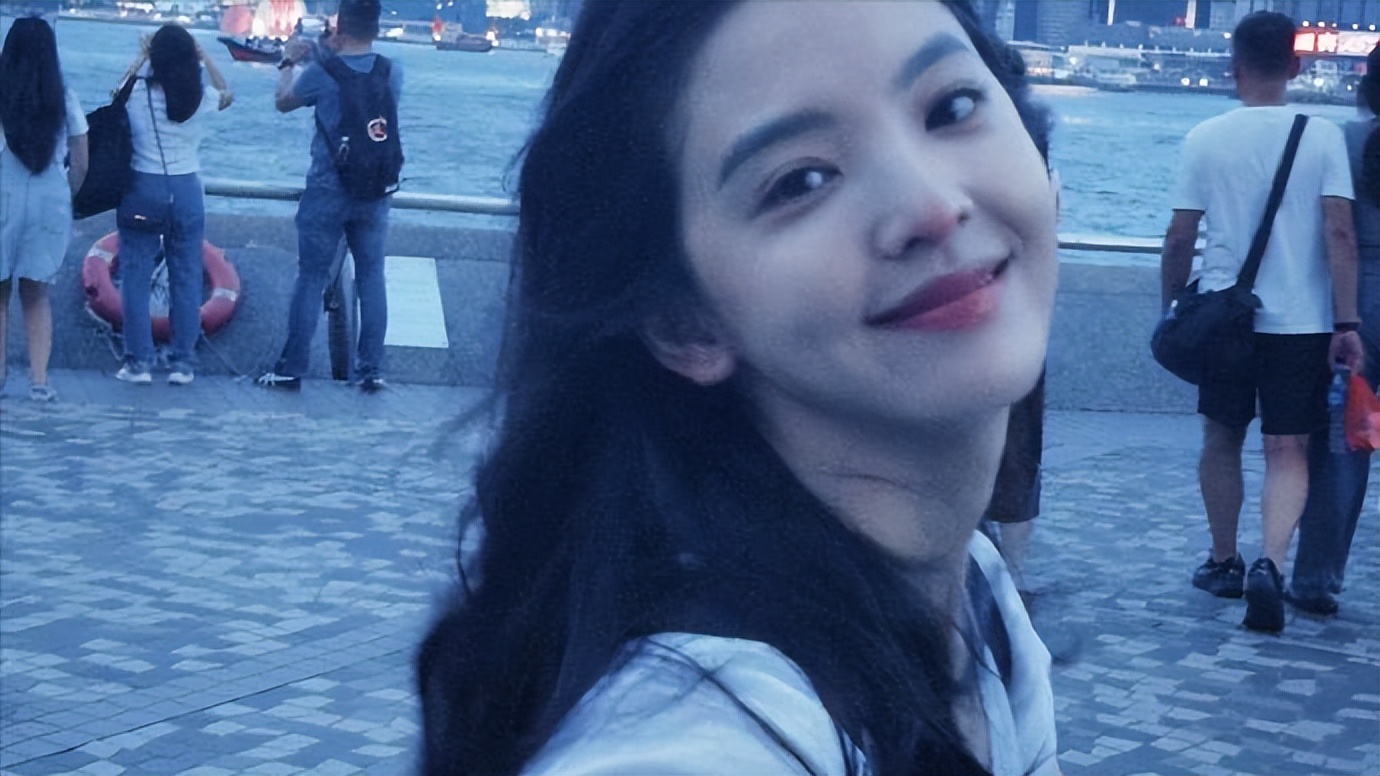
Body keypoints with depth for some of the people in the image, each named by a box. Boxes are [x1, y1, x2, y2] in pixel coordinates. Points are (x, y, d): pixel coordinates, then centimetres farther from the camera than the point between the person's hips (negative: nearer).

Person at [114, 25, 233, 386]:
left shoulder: (137, 93, -7)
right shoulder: (200, 98, -4)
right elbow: (227, 94, 21)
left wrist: (140, 58, 22)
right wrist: (205, 58, 21)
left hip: (143, 189, -1)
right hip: (186, 191, 1)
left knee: (136, 277, 5)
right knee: (186, 278, 7)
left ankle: (139, 362, 3)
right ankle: (182, 363, 9)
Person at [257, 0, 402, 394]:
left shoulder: (322, 73, -11)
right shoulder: (392, 72, -2)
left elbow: (283, 102, 8)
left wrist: (290, 62, 24)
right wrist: (338, 56, 22)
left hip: (327, 191, -3)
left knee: (311, 278, 4)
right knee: (371, 277, 9)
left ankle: (291, 369, 8)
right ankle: (371, 369, 10)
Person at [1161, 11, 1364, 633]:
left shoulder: (1206, 139, -4)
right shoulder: (1323, 138, -5)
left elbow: (1180, 238, -2)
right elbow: (1340, 235, -11)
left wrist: (1169, 308, 11)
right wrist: (1347, 323, -8)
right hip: (1301, 321, -1)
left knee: (1222, 440, 18)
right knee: (1288, 453, 2)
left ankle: (1224, 563, 28)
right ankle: (1270, 565, -19)